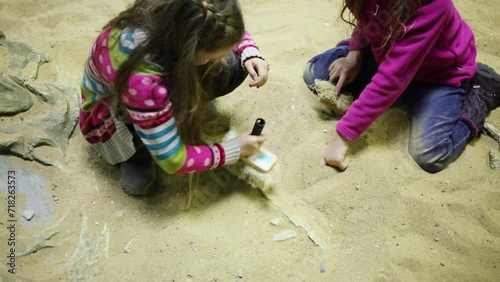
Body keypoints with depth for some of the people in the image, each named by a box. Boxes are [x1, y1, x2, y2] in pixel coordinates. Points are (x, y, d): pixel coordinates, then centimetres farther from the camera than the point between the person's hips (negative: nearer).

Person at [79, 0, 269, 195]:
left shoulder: (181, 21, -28)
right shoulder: (141, 76, -46)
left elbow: (228, 34, -3)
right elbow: (173, 161, -35)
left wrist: (250, 55, -24)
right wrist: (236, 149, -25)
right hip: (112, 112, -4)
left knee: (233, 66, -17)